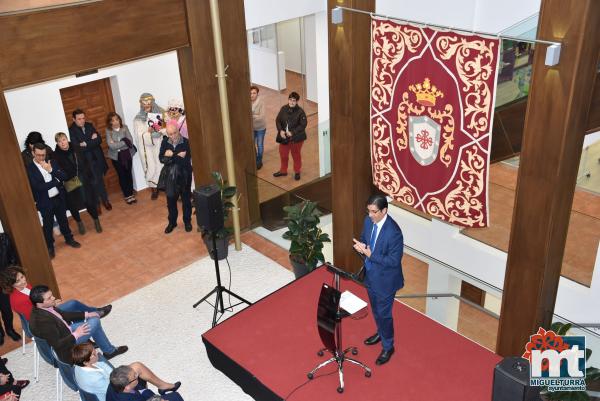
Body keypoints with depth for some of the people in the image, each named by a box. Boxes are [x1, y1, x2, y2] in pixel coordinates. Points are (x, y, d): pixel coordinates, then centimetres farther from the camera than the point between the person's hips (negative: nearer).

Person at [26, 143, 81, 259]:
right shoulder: (30, 169, -13)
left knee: (63, 220, 20)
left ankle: (69, 239, 39)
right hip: (45, 202, -4)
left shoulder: (52, 162, 1)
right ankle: (50, 247, 26)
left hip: (59, 198, 4)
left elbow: (63, 177, -7)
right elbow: (38, 187, -21)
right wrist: (56, 182, -15)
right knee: (48, 225, 10)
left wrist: (51, 170, -23)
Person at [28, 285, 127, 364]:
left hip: (65, 332, 9)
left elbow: (63, 315, 5)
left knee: (94, 317, 13)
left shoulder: (44, 308, -9)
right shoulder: (42, 321, -35)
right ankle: (109, 351, 11)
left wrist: (86, 314, 0)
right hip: (64, 349, -9)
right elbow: (57, 345, -32)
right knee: (94, 322, -9)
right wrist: (76, 335, -25)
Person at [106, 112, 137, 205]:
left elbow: (130, 141, -11)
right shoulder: (108, 131, -8)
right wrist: (124, 142, -15)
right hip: (116, 156, -1)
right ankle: (127, 196, 16)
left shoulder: (124, 128, -3)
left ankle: (131, 194, 19)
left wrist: (116, 144, -16)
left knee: (128, 174, 8)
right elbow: (111, 145, -17)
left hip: (127, 154, 1)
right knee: (122, 175, 7)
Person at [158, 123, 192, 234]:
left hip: (184, 176, -3)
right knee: (171, 200, 13)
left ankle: (187, 221, 29)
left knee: (186, 200, 12)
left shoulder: (186, 142, -16)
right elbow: (161, 158, -10)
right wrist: (177, 157, -23)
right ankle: (172, 222, 30)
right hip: (170, 176, 3)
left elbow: (186, 160, -23)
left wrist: (171, 156, -18)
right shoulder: (165, 142, -3)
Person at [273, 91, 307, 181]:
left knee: (296, 155, 14)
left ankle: (297, 172, 33)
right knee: (283, 154, 18)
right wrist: (281, 130, -15)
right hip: (284, 137, 4)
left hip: (296, 138, -4)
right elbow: (278, 120, 1)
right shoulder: (283, 109, -5)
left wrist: (292, 132, -23)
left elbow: (303, 125, -17)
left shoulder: (300, 112, -17)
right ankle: (283, 171, 39)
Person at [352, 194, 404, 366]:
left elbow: (394, 261, -27)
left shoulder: (394, 232, -31)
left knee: (384, 313, 10)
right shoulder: (368, 221, -8)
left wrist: (370, 255, -30)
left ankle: (388, 347, 32)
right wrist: (360, 245, -15)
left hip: (385, 280, -7)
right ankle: (381, 333, 53)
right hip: (370, 274, 7)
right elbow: (363, 238, 9)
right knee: (375, 309, 27)